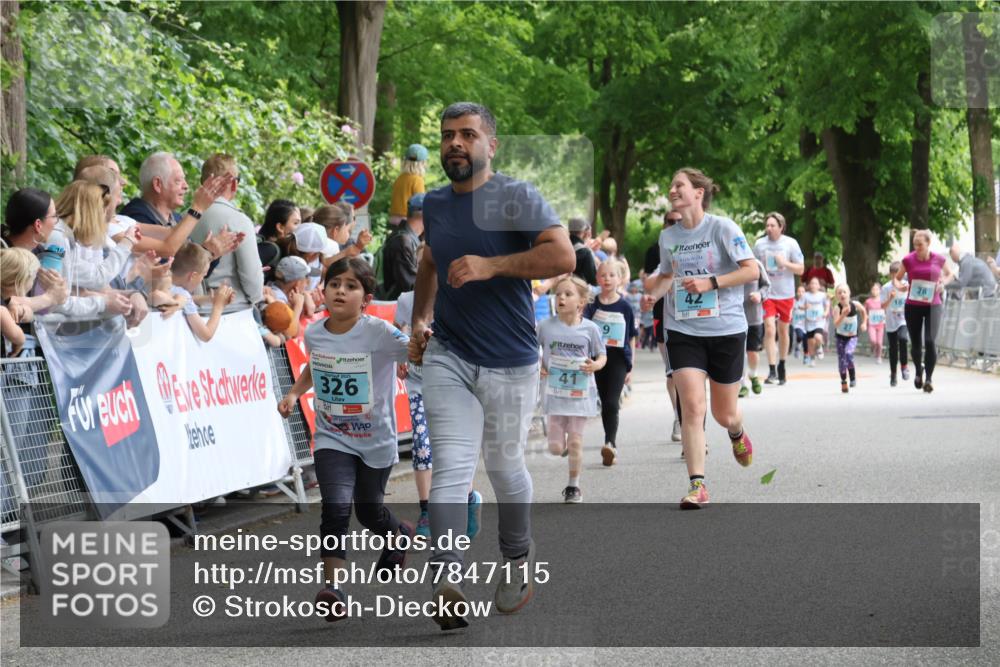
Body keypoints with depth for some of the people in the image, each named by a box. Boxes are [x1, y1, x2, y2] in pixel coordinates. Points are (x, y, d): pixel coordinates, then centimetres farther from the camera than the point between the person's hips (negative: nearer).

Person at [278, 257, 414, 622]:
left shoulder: (378, 333, -20)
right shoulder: (314, 333, -6)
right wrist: (294, 393, 5)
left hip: (376, 441, -2)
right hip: (332, 438, 2)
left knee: (369, 511, 17)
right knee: (336, 507, -20)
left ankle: (400, 534, 52)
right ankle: (334, 585, -15)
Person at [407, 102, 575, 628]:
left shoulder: (517, 198, -7)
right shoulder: (434, 204, 10)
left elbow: (563, 255, -21)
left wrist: (490, 266, -26)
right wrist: (419, 319, 17)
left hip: (509, 362, -3)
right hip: (448, 357, 3)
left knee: (504, 468, 11)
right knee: (450, 469, -12)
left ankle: (518, 559, 36)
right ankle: (445, 582, -21)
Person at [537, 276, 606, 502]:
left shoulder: (590, 329, -5)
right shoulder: (546, 327, -4)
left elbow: (602, 356, 6)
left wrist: (595, 365, -15)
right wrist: (538, 367, -6)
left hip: (580, 392, -1)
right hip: (554, 391, 1)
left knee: (575, 442, 0)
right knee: (555, 447, -2)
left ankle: (574, 486, 15)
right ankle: (563, 441, 35)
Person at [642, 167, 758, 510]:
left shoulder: (722, 228, -9)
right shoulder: (668, 236, 6)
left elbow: (752, 270, -11)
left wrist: (710, 283, -20)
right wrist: (652, 294, 0)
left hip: (726, 329, -3)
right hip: (683, 330, 3)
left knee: (725, 414, 8)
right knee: (692, 406, -13)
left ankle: (737, 434, 47)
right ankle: (697, 485, -10)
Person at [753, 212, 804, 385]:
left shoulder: (790, 244, -4)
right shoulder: (759, 244, -1)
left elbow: (801, 269, -1)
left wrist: (785, 263, -17)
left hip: (786, 294, 1)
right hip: (767, 293, -1)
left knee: (783, 330, 12)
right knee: (769, 329, -13)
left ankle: (782, 367, 28)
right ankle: (771, 371, -15)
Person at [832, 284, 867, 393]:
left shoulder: (855, 304, -15)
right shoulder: (837, 308, -22)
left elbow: (863, 310, 9)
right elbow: (836, 324, -34)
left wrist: (864, 323, 3)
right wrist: (843, 315, -47)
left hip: (852, 336, 0)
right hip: (840, 337, 0)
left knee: (848, 353, -23)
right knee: (841, 359, 0)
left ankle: (853, 376, -2)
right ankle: (843, 382, 16)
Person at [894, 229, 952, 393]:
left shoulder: (939, 259, -1)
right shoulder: (908, 260, -3)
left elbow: (948, 273, 18)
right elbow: (896, 278, 8)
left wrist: (943, 283, -3)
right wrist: (898, 286, -15)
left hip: (933, 306, -1)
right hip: (912, 306, 1)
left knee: (930, 341, -15)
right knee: (916, 343, 7)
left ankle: (928, 378, -5)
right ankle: (918, 370, 37)